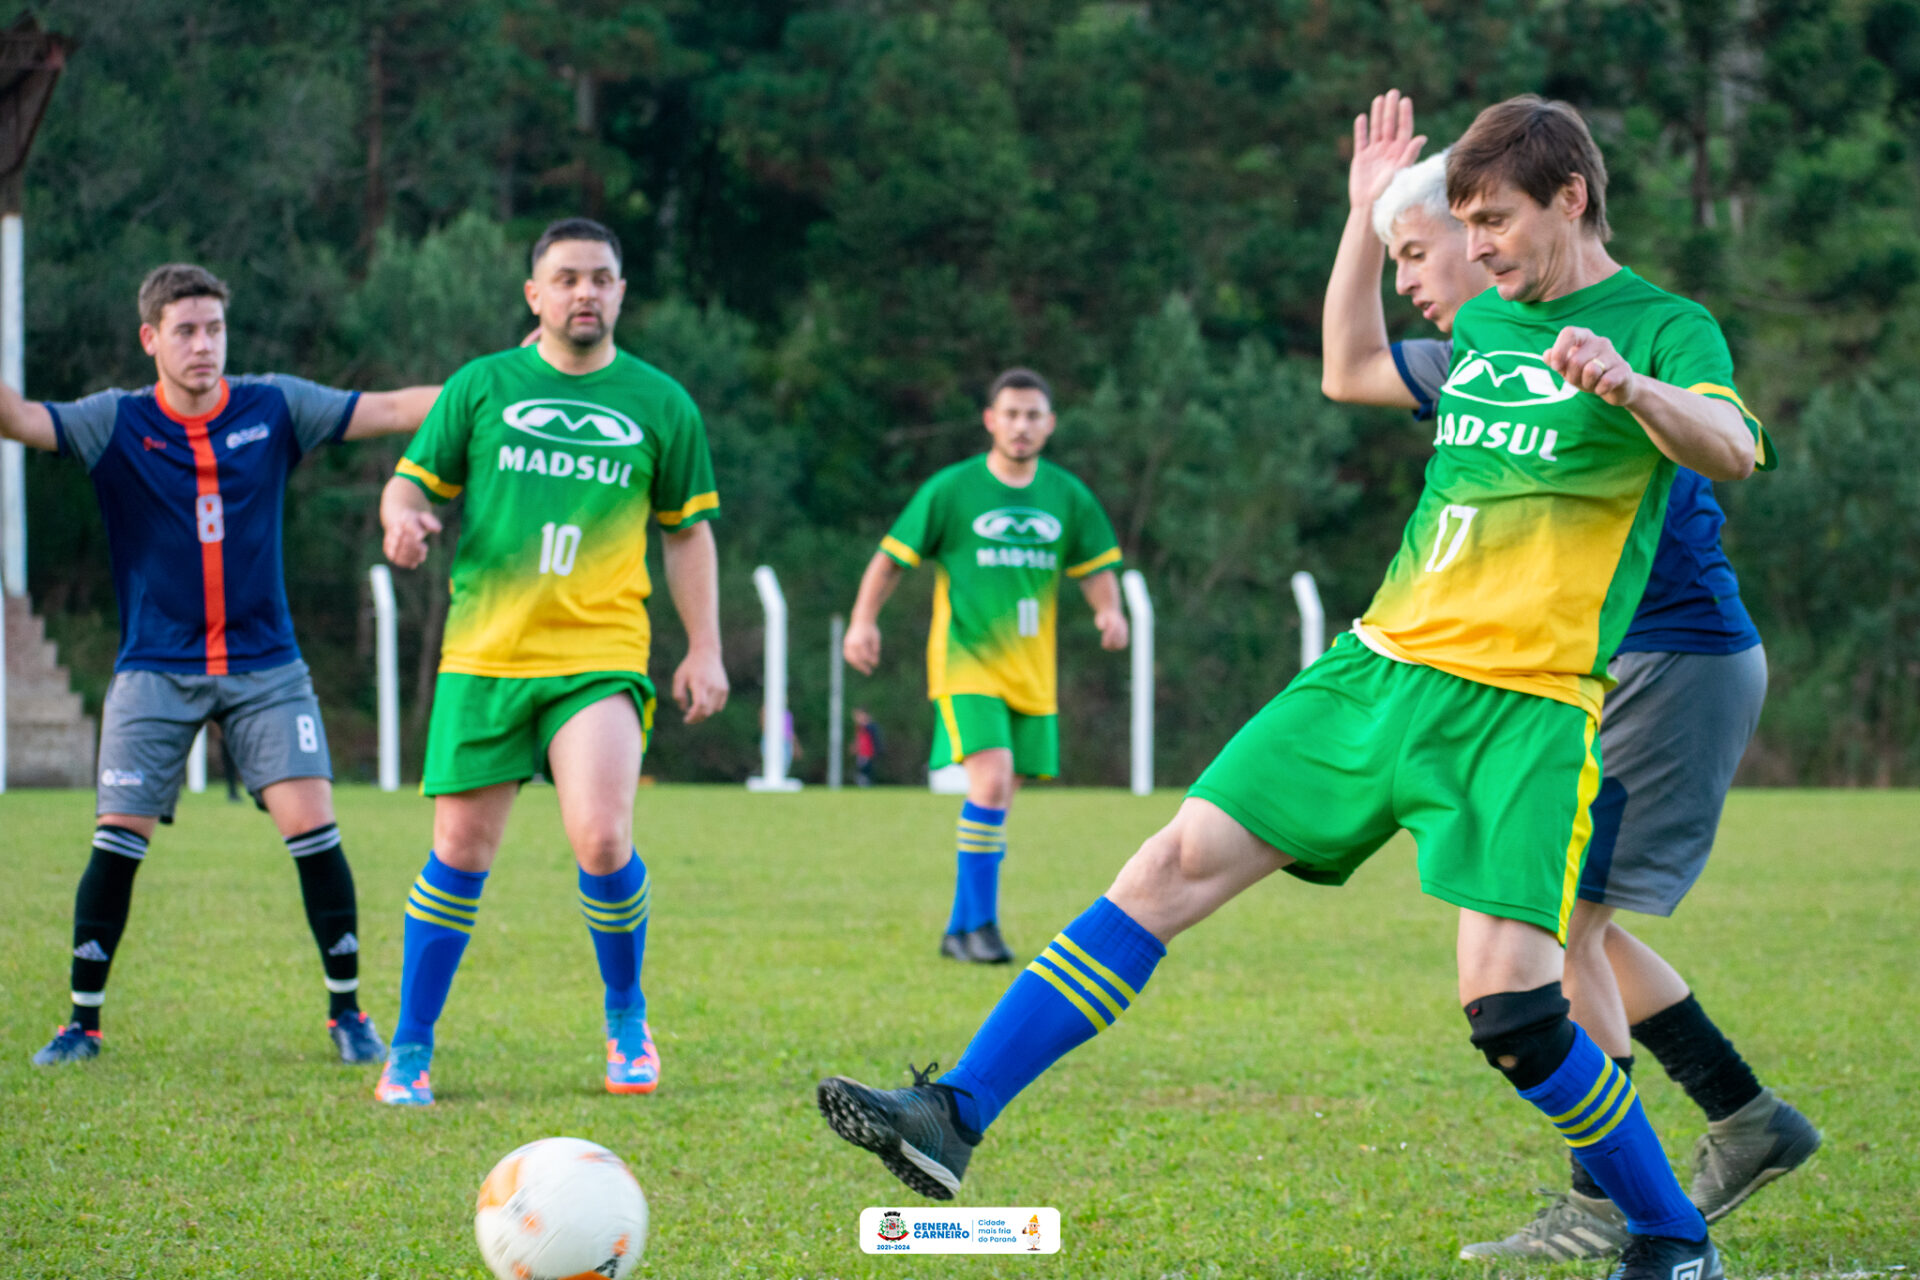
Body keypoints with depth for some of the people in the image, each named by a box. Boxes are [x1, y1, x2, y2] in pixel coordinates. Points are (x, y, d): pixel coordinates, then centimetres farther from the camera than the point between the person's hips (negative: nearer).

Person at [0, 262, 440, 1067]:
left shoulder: (274, 409, 1)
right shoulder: (117, 423, -3)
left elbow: (387, 410, 1)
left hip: (264, 665, 1)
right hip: (155, 669, -1)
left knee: (311, 823, -11)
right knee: (117, 840, -6)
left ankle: (346, 1009, 4)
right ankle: (83, 1022, 8)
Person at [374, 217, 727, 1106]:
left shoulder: (661, 404, 8)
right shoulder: (481, 386, 7)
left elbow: (686, 531, 14)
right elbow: (412, 482, 9)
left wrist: (704, 649, 8)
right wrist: (403, 515, -15)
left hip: (601, 656, -1)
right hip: (485, 655, 1)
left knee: (601, 839, -19)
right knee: (460, 853, 0)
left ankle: (626, 1018, 6)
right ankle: (409, 1051, 13)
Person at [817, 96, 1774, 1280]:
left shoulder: (1664, 328, -5)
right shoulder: (1481, 322, 16)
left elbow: (1735, 450, -27)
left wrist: (1633, 388, -45)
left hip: (1524, 708, -6)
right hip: (1379, 665, 6)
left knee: (1508, 1001, -17)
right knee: (1175, 867, -4)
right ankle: (954, 1119, -4)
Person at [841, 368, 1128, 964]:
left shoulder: (1068, 496, 7)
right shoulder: (951, 489, -3)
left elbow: (1095, 567, 15)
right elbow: (892, 557, 2)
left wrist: (1110, 612, -6)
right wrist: (863, 620, -11)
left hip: (1031, 669, 5)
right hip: (966, 662, -4)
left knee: (997, 804, 7)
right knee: (991, 780, -22)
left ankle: (960, 931, 19)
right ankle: (979, 923, -14)